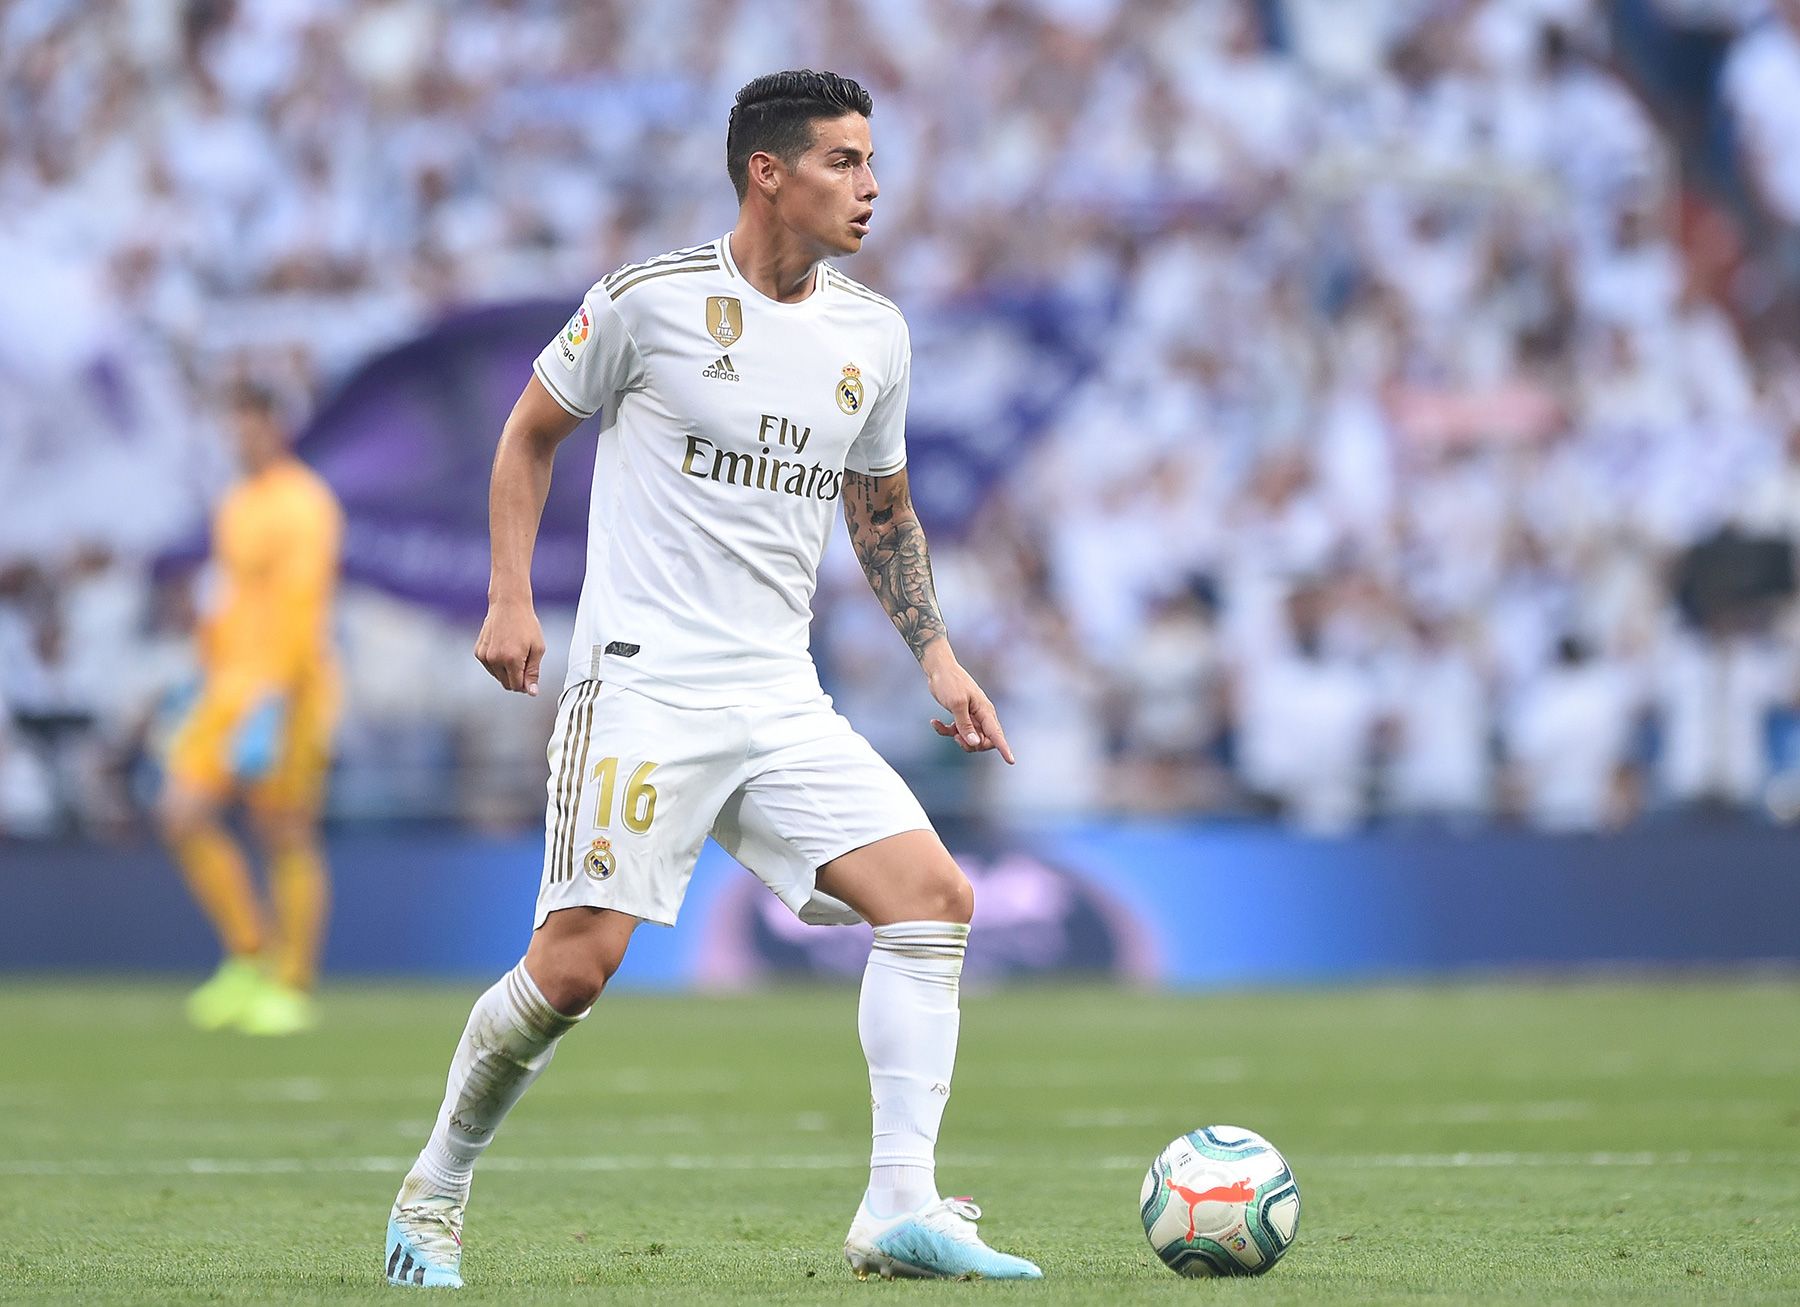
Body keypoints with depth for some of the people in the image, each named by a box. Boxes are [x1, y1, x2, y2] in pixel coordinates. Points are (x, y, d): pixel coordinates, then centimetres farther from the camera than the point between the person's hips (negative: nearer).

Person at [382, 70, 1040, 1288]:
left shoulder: (874, 334, 9)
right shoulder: (650, 299, -5)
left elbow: (883, 508, 24)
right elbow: (531, 432, 7)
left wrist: (937, 657, 15)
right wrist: (511, 598, -2)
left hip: (783, 702, 5)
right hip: (643, 681, -5)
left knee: (935, 896, -11)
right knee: (577, 960, -12)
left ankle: (901, 1210, -13)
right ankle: (434, 1194, 9)